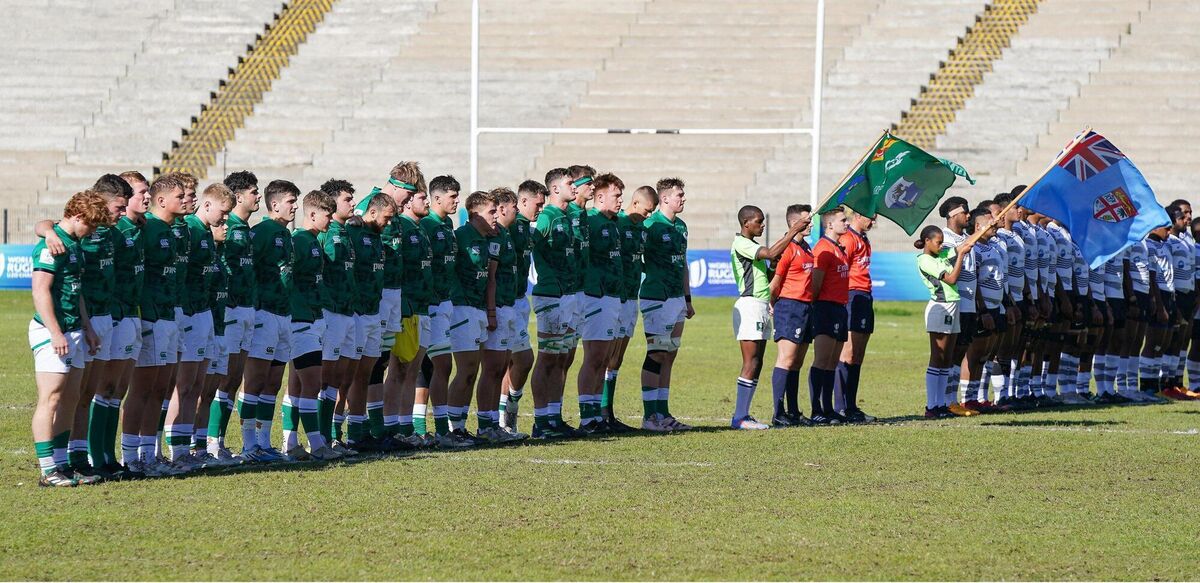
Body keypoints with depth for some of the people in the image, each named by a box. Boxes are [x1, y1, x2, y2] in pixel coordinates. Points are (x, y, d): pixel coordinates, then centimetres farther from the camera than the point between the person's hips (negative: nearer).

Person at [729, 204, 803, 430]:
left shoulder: (752, 245, 20)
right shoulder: (741, 244, -10)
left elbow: (768, 275, 21)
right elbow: (771, 254, -23)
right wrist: (792, 233, -16)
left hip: (762, 306, 10)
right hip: (749, 304, -10)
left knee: (756, 364, 7)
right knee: (751, 364, -12)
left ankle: (742, 415, 7)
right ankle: (739, 417, -12)